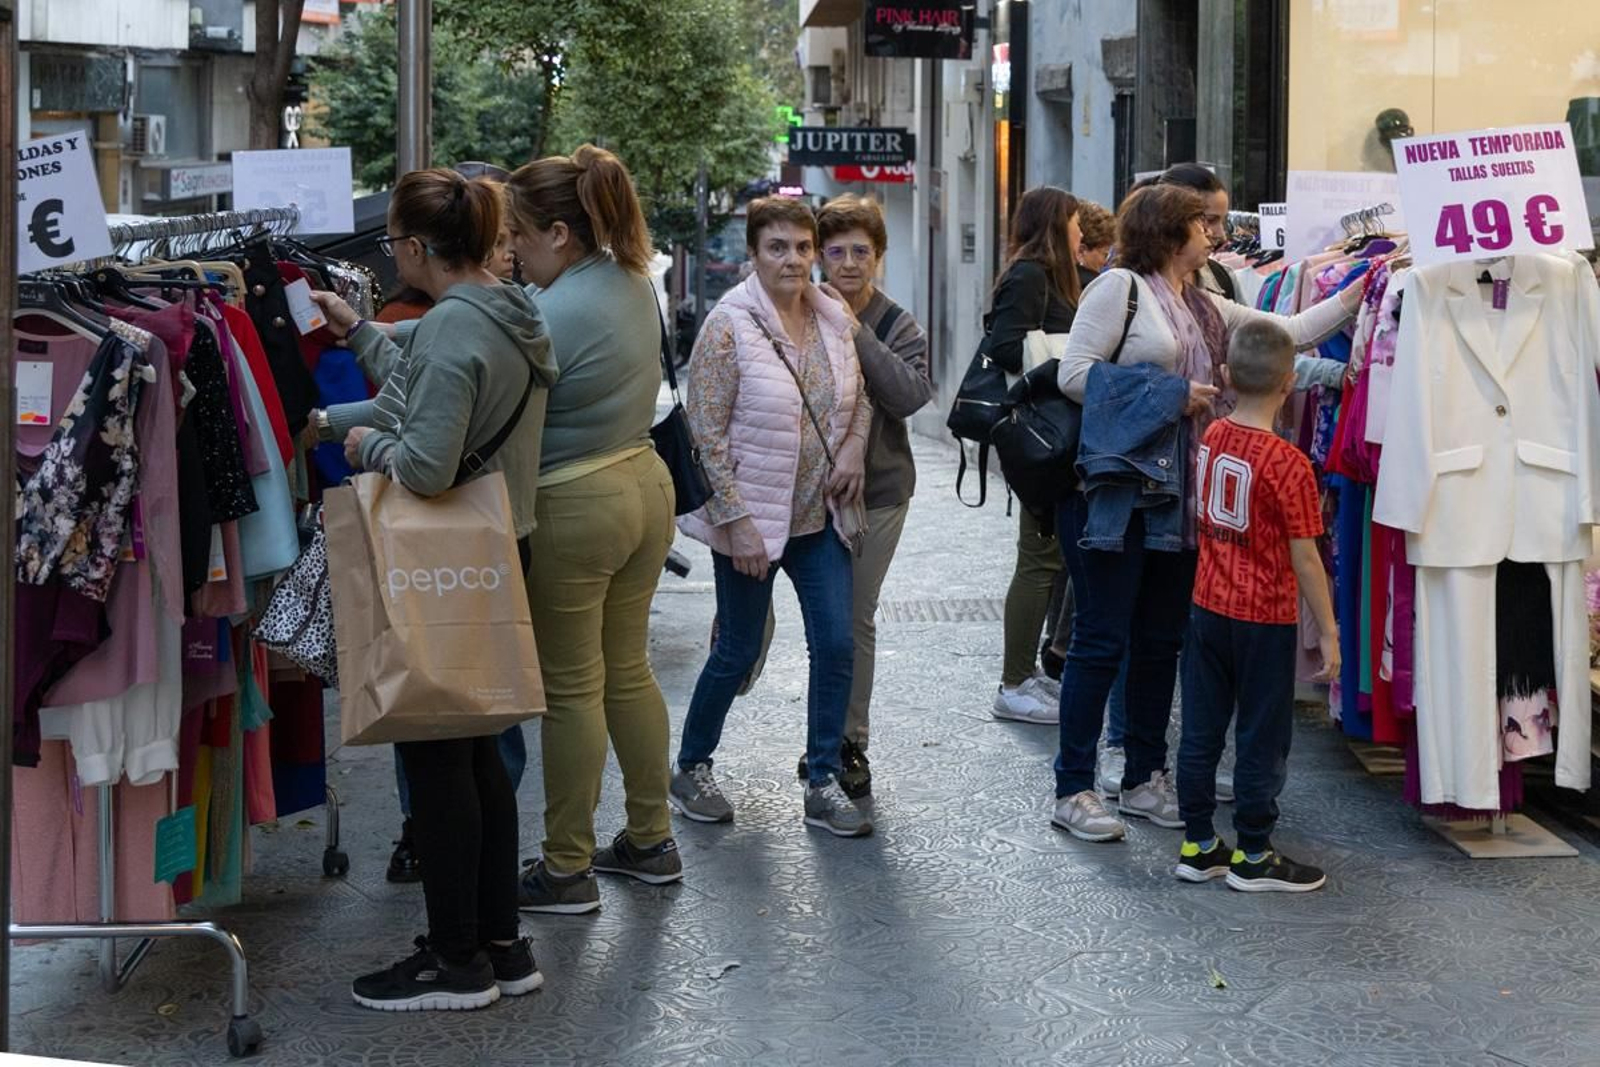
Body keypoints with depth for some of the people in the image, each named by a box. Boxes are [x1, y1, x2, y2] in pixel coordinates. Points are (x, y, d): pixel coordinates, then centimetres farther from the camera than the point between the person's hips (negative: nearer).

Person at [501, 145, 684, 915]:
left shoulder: (554, 314, -23)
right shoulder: (633, 283, 5)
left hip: (573, 509, -9)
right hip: (645, 484, 9)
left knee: (570, 689, 2)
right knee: (628, 672, 19)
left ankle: (567, 871, 11)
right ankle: (650, 841, 29)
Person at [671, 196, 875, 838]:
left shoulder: (834, 319, 2)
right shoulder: (729, 326, -14)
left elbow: (860, 396, 19)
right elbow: (706, 431, -14)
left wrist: (854, 447, -2)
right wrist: (737, 521, -18)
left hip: (820, 516, 5)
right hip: (752, 521, -5)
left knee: (836, 646, 1)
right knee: (738, 652, 5)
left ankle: (823, 785, 13)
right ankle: (691, 768, 26)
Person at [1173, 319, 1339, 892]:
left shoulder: (1212, 436, -1)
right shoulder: (1287, 463, -18)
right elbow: (1304, 559, -15)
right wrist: (1329, 631, -8)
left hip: (1208, 607, 6)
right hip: (1265, 619, -6)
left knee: (1201, 730, 12)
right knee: (1263, 738, 6)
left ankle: (1197, 845, 20)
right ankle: (1253, 857, 13)